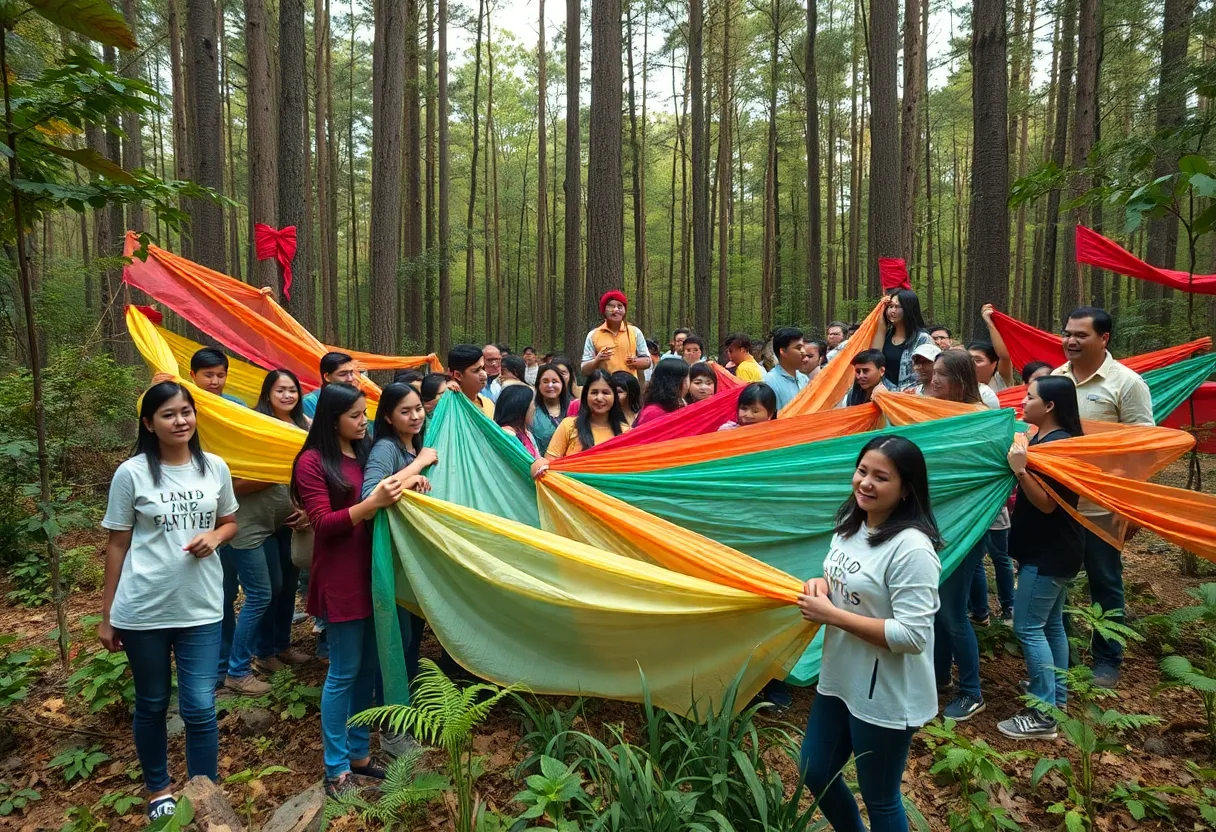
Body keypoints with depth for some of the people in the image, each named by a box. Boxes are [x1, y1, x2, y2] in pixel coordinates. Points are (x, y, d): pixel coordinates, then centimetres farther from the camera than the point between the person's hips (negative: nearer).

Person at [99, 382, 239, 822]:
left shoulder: (215, 468, -1)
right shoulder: (131, 473, -7)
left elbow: (229, 522, 14)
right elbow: (117, 545, -1)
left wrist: (214, 537, -10)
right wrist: (106, 615, 3)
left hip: (201, 608, 1)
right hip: (142, 611, -1)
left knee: (200, 709, 1)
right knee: (151, 706, 16)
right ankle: (158, 790, 37)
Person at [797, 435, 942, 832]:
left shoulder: (911, 548, -25)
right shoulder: (850, 524, 1)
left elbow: (913, 636, -27)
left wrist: (831, 615, -24)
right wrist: (821, 585, -6)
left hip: (886, 697, -8)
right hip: (838, 680, 8)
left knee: (880, 799, 14)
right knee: (815, 774, 23)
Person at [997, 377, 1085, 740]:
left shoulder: (1058, 445, -21)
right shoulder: (1044, 439, 10)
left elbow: (1047, 503, -24)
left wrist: (1020, 469, -32)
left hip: (1048, 554, -11)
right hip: (1049, 550, 11)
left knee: (1028, 627, -6)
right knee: (1050, 624, 18)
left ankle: (1043, 715, -1)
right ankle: (1056, 694, 30)